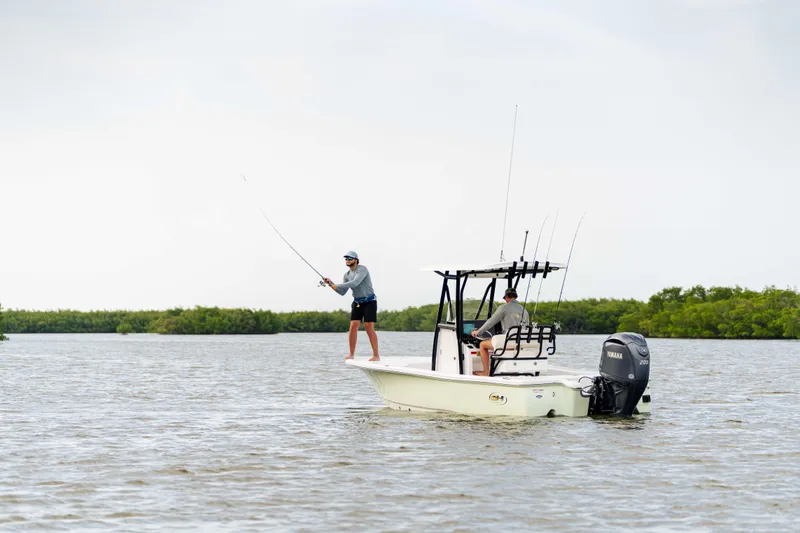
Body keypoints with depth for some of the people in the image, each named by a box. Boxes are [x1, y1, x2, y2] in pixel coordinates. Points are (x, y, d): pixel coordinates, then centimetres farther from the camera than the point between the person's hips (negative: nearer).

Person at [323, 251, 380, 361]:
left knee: (369, 327, -14)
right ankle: (351, 354, -2)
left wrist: (337, 286, -25)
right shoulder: (347, 275, 6)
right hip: (357, 303, 6)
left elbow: (355, 283, -31)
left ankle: (376, 355, -10)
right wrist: (331, 283, -7)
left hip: (370, 302, -6)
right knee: (353, 326, -7)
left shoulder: (362, 269, -17)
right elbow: (342, 292, 6)